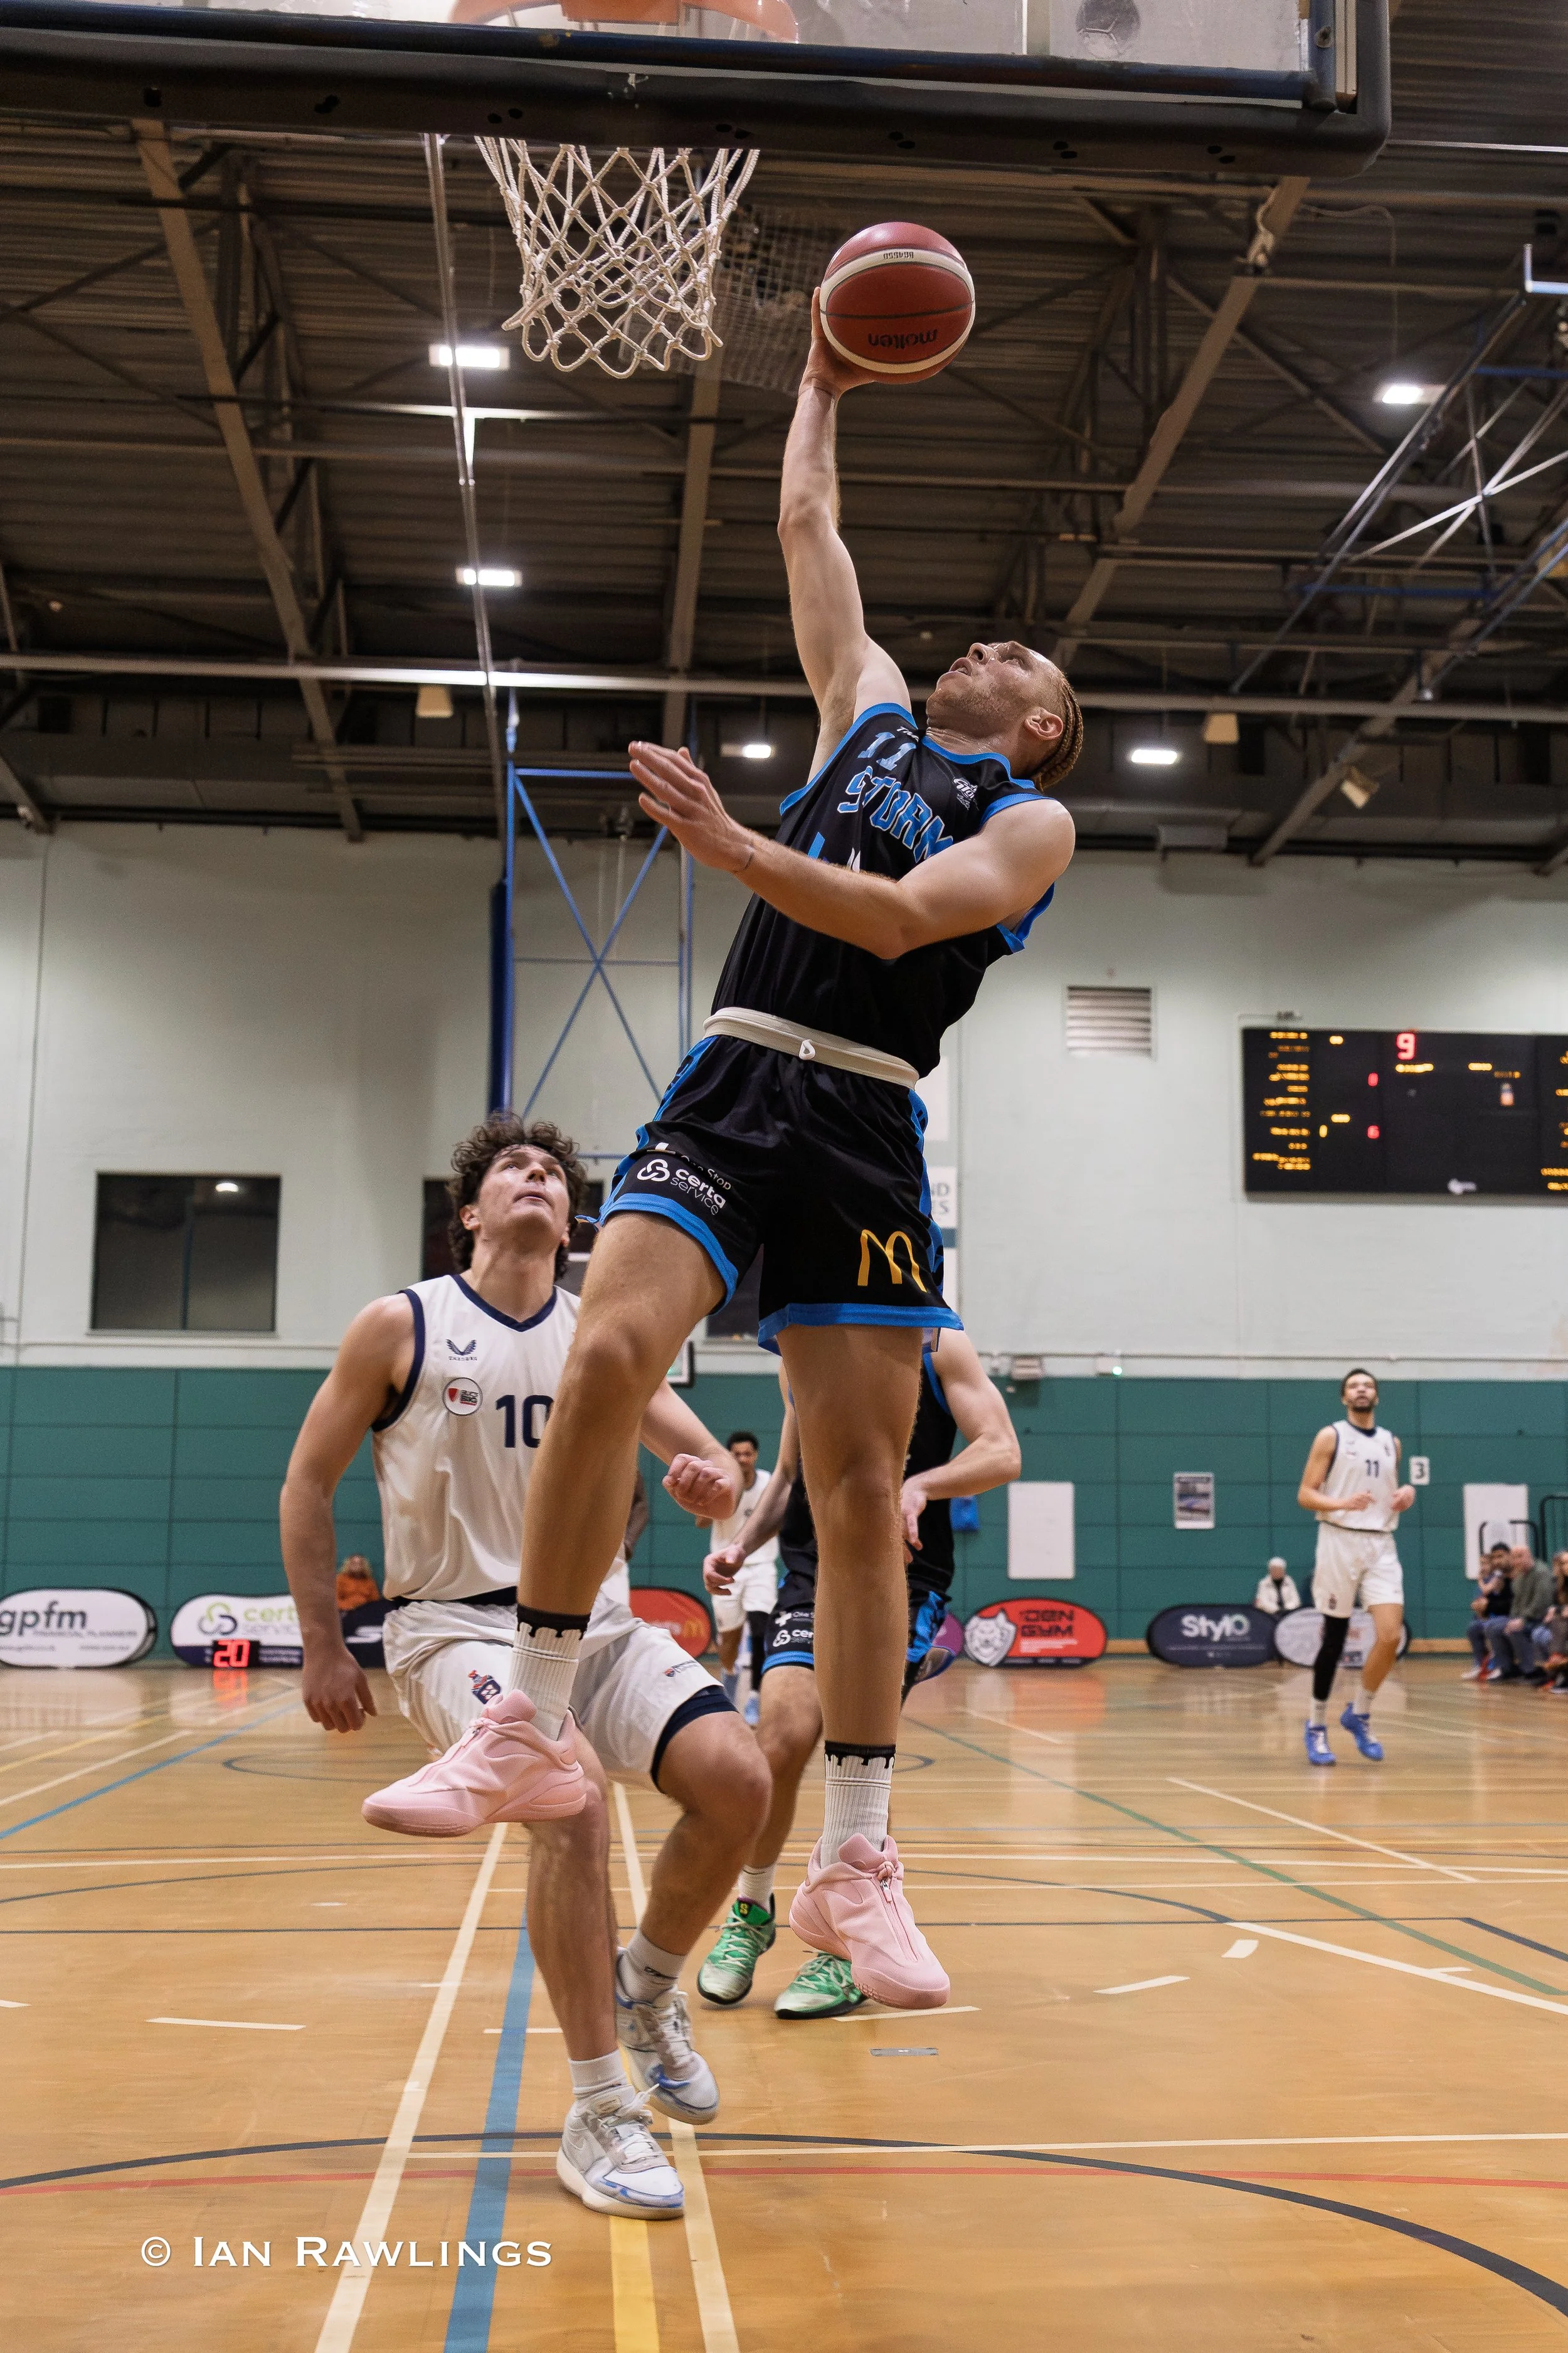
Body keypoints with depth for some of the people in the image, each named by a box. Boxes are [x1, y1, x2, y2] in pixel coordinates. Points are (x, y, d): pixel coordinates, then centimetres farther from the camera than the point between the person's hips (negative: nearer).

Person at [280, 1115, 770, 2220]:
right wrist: (323, 1647, 2)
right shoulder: (400, 1328, -2)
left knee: (737, 1774, -18)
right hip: (457, 1625, -4)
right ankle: (598, 2116, -15)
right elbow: (309, 1482, 5)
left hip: (594, 1621, 4)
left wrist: (714, 1479, -22)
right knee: (572, 1793, -30)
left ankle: (647, 1986, 12)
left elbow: (708, 1454, 4)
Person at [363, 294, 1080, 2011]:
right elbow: (806, 527, 29)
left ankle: (854, 1864, 3)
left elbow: (901, 917, -9)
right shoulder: (869, 711, 23)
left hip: (862, 1131, -2)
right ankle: (530, 1732, -10)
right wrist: (825, 381, 39)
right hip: (729, 1089, 3)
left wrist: (727, 845, -18)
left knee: (863, 1493, -5)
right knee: (605, 1356, -22)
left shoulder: (1034, 820, 9)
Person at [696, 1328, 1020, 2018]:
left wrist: (921, 1485, -24)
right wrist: (742, 1543, 8)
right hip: (814, 1572, 3)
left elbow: (1003, 1453, -6)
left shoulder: (937, 1343, 2)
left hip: (904, 1578, -3)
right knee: (783, 1734, -17)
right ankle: (752, 1911, 8)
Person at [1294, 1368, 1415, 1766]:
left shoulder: (1391, 1442, 14)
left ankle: (1359, 1714, 11)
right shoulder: (1330, 1436, 0)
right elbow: (1305, 1495, -5)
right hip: (1340, 1541, -4)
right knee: (1334, 1638, 1)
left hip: (1382, 1546, 4)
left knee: (1391, 1636, -10)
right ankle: (1317, 1726, 15)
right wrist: (1342, 1503, -22)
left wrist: (1406, 1495, 2)